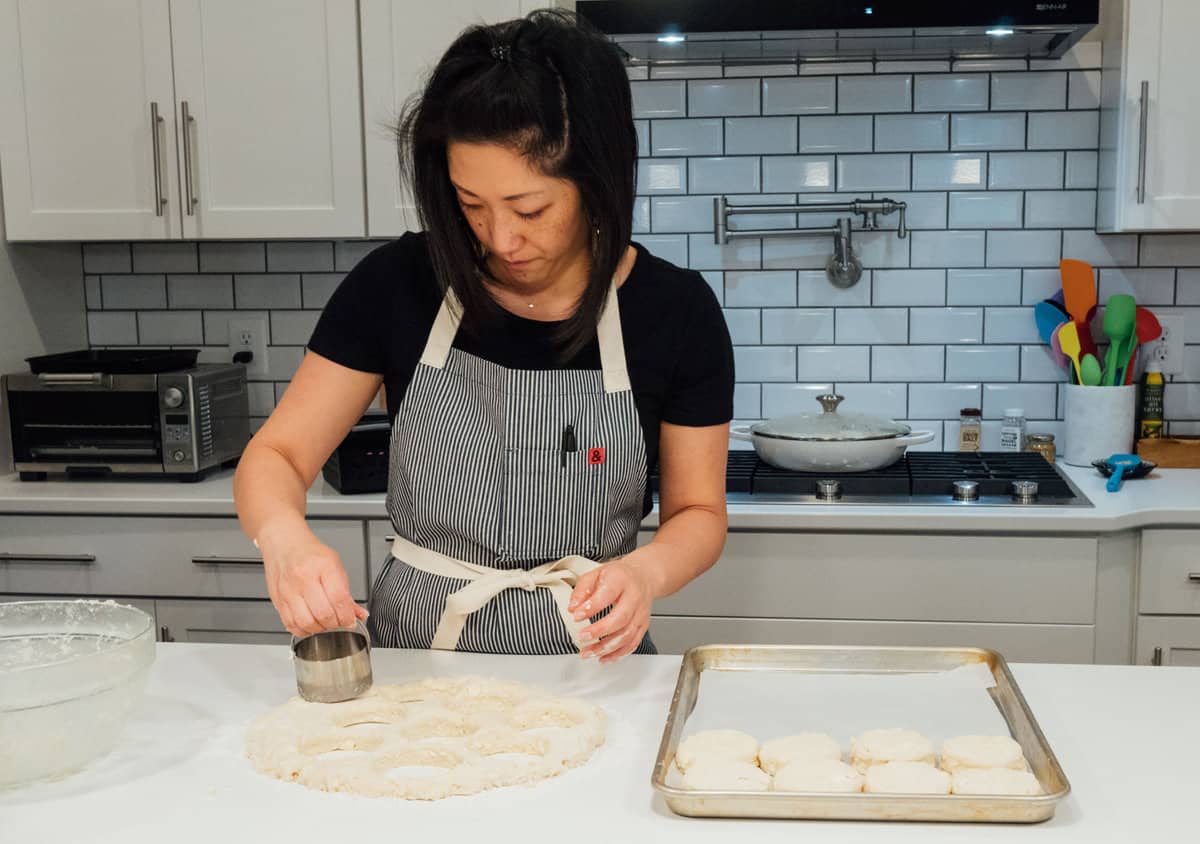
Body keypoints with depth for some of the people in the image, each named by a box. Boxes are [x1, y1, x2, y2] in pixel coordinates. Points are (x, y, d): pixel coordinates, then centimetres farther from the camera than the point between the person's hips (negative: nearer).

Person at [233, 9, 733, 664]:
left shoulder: (675, 310, -7)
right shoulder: (397, 284, -6)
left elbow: (697, 512, 2)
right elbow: (275, 456, -2)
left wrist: (647, 571, -21)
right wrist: (283, 535, -25)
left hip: (584, 665, 1)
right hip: (412, 656, 0)